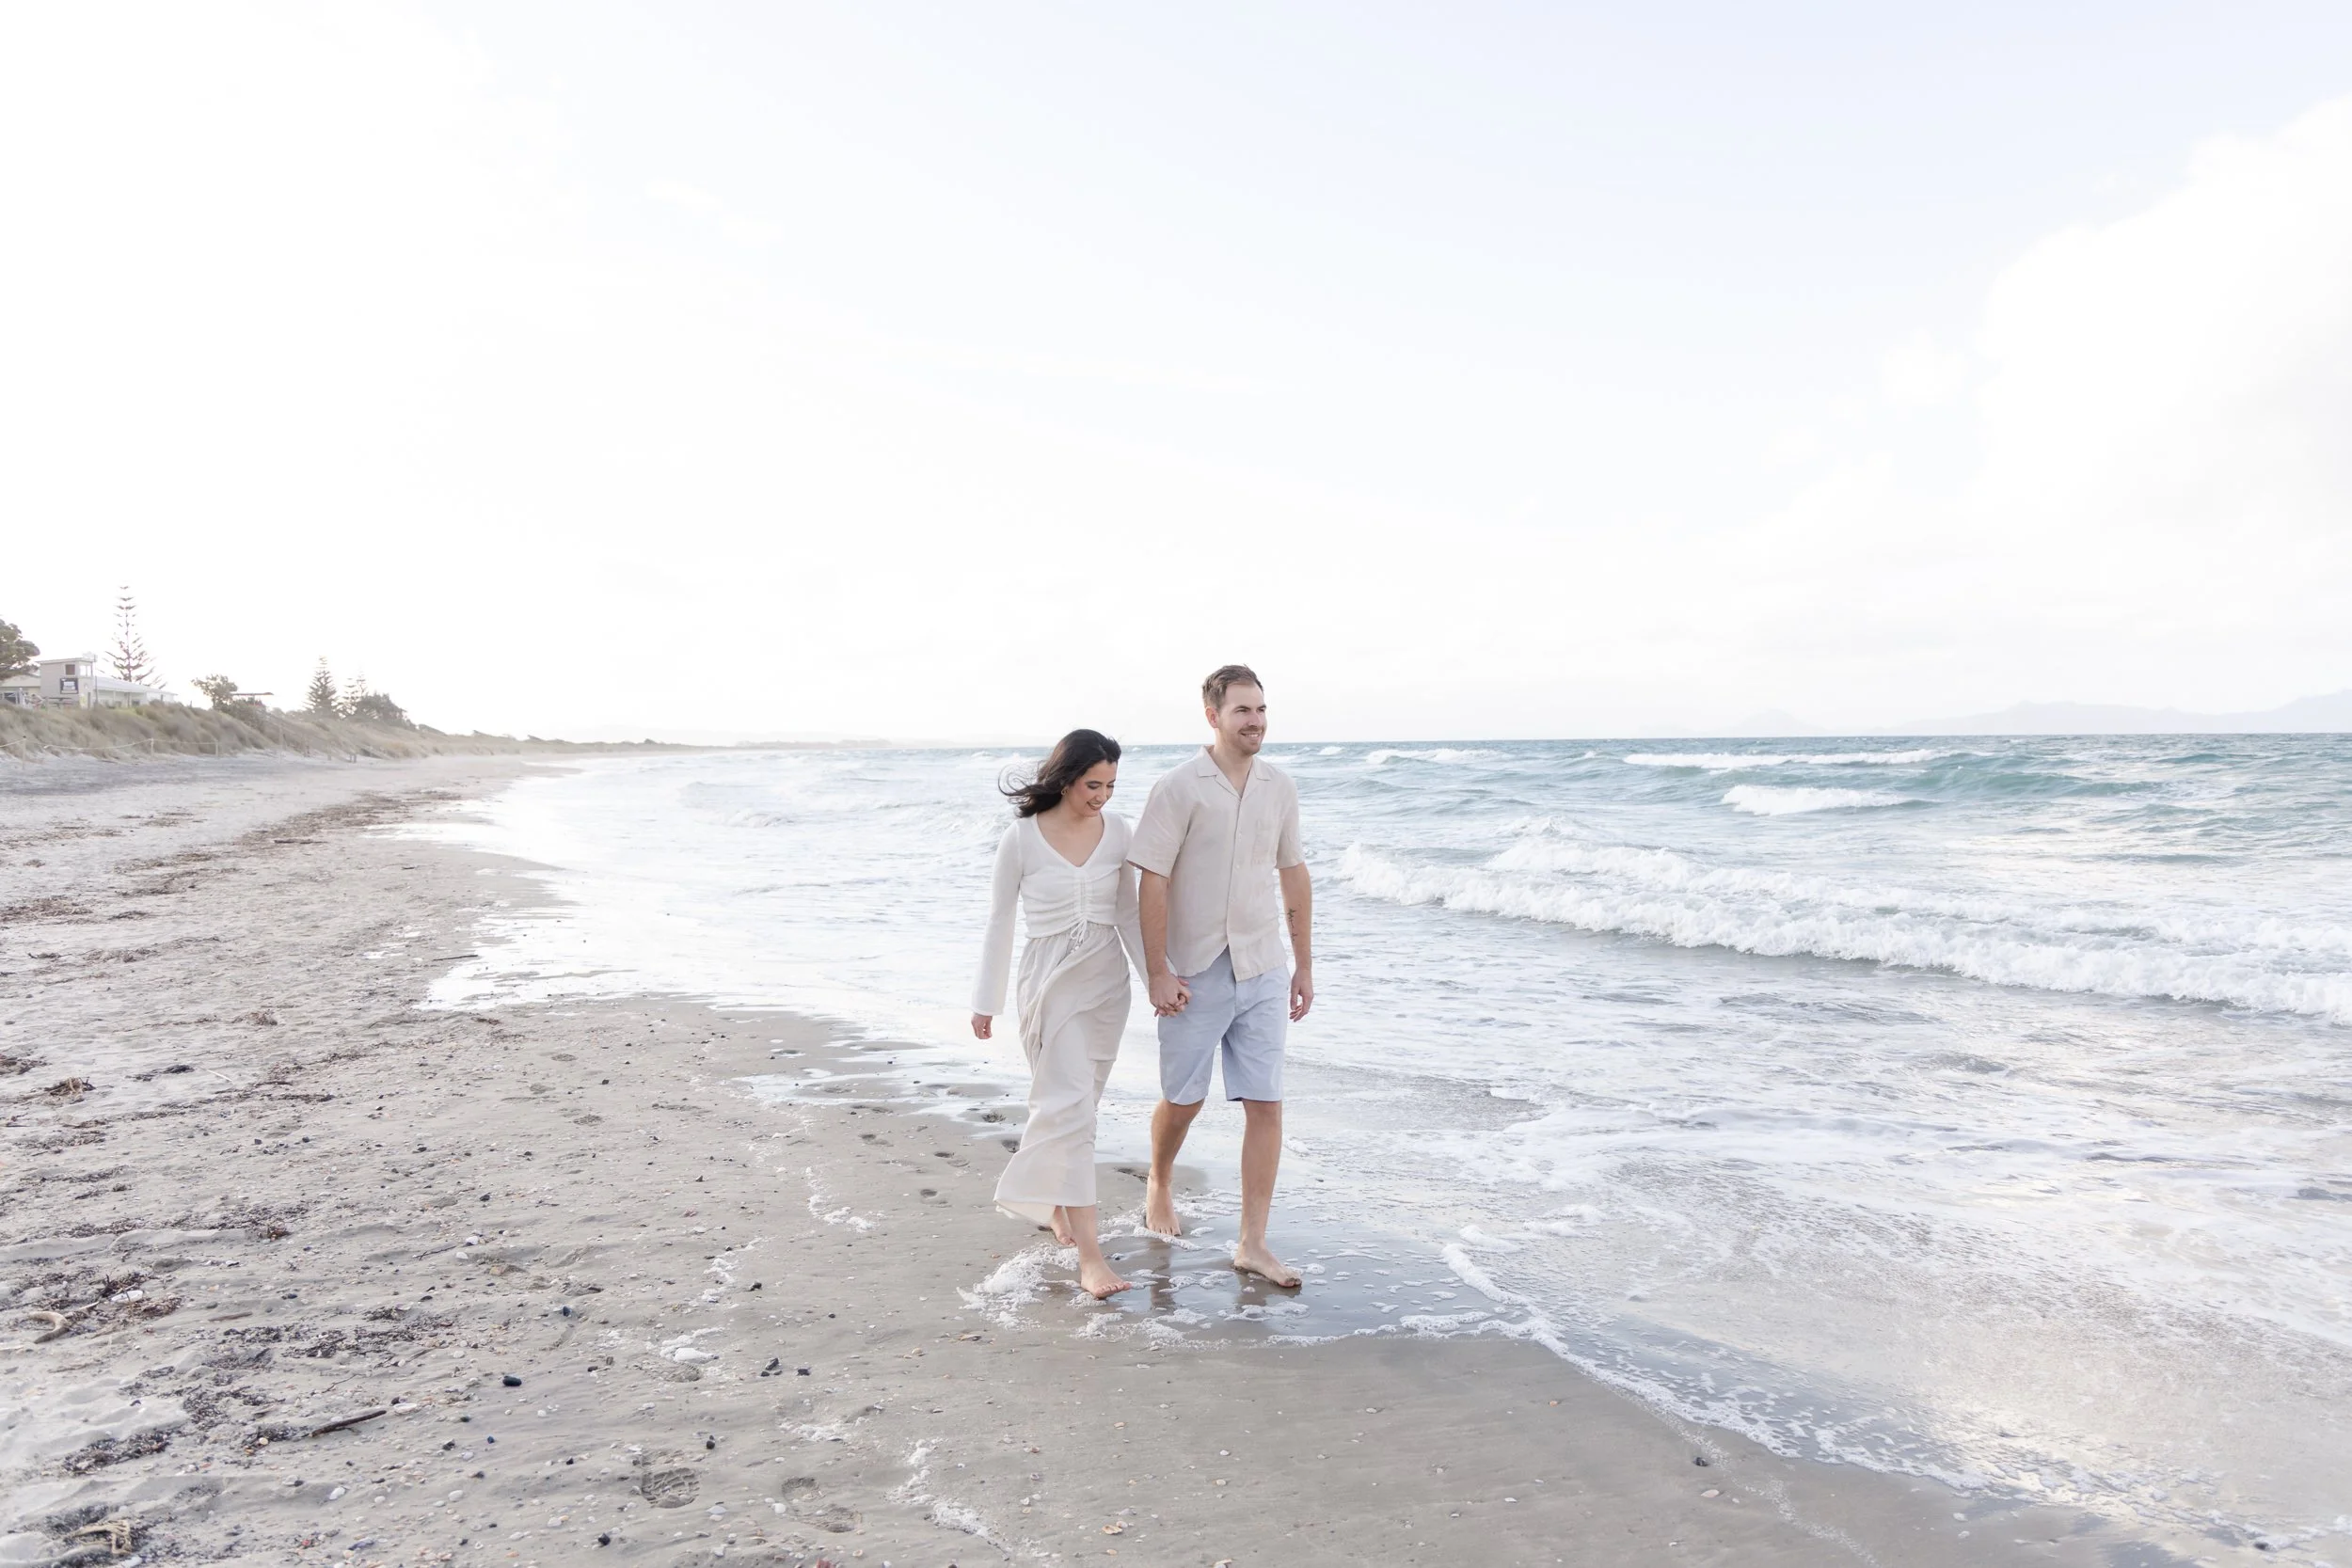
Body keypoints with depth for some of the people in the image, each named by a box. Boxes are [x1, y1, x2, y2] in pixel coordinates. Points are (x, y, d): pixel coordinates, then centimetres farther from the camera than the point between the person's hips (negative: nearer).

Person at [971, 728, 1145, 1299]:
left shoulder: (1116, 831, 1)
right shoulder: (1022, 838, -10)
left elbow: (1128, 914, 9)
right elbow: (1000, 922, -3)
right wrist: (986, 1001, 0)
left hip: (1106, 981, 4)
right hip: (1051, 979, -4)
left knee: (1077, 1103, 14)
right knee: (1069, 1105, -10)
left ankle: (1055, 1203, 39)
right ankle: (1088, 1253, -9)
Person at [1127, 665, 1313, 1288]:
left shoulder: (1280, 787, 4)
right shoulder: (1180, 787, -11)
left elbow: (1293, 876, 12)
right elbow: (1152, 882, -11)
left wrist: (1304, 964, 12)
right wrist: (1157, 972, -14)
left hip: (1262, 973, 4)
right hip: (1196, 974, -3)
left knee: (1265, 1103, 0)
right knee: (1183, 1099, 11)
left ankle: (1253, 1243, 11)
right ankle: (1158, 1187, 41)